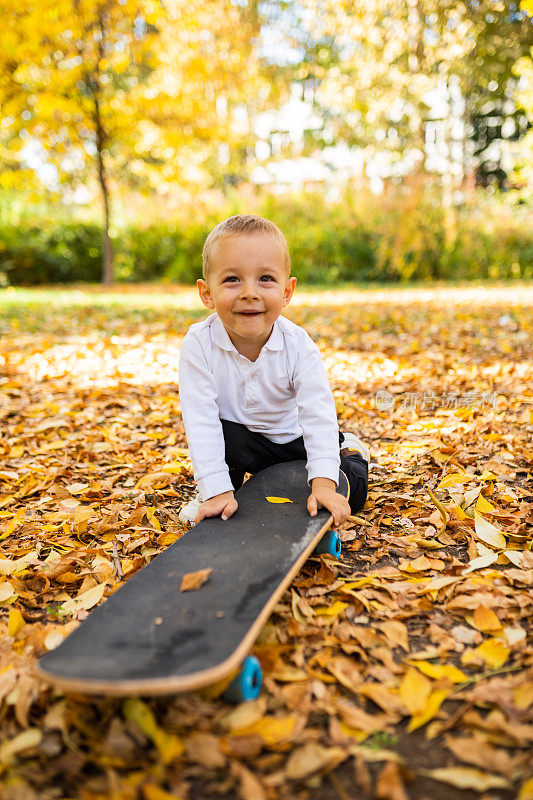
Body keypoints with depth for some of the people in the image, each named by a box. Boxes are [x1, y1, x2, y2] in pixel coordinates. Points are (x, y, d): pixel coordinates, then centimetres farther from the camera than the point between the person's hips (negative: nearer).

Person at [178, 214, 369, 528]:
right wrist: (217, 489, -37)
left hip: (293, 439, 1)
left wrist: (323, 482, -37)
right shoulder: (199, 345, -26)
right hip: (240, 438, -1)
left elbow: (318, 414, -26)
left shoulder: (298, 345, -24)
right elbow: (201, 421, -29)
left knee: (352, 494, -7)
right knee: (224, 437, -34)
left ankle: (347, 450, 26)